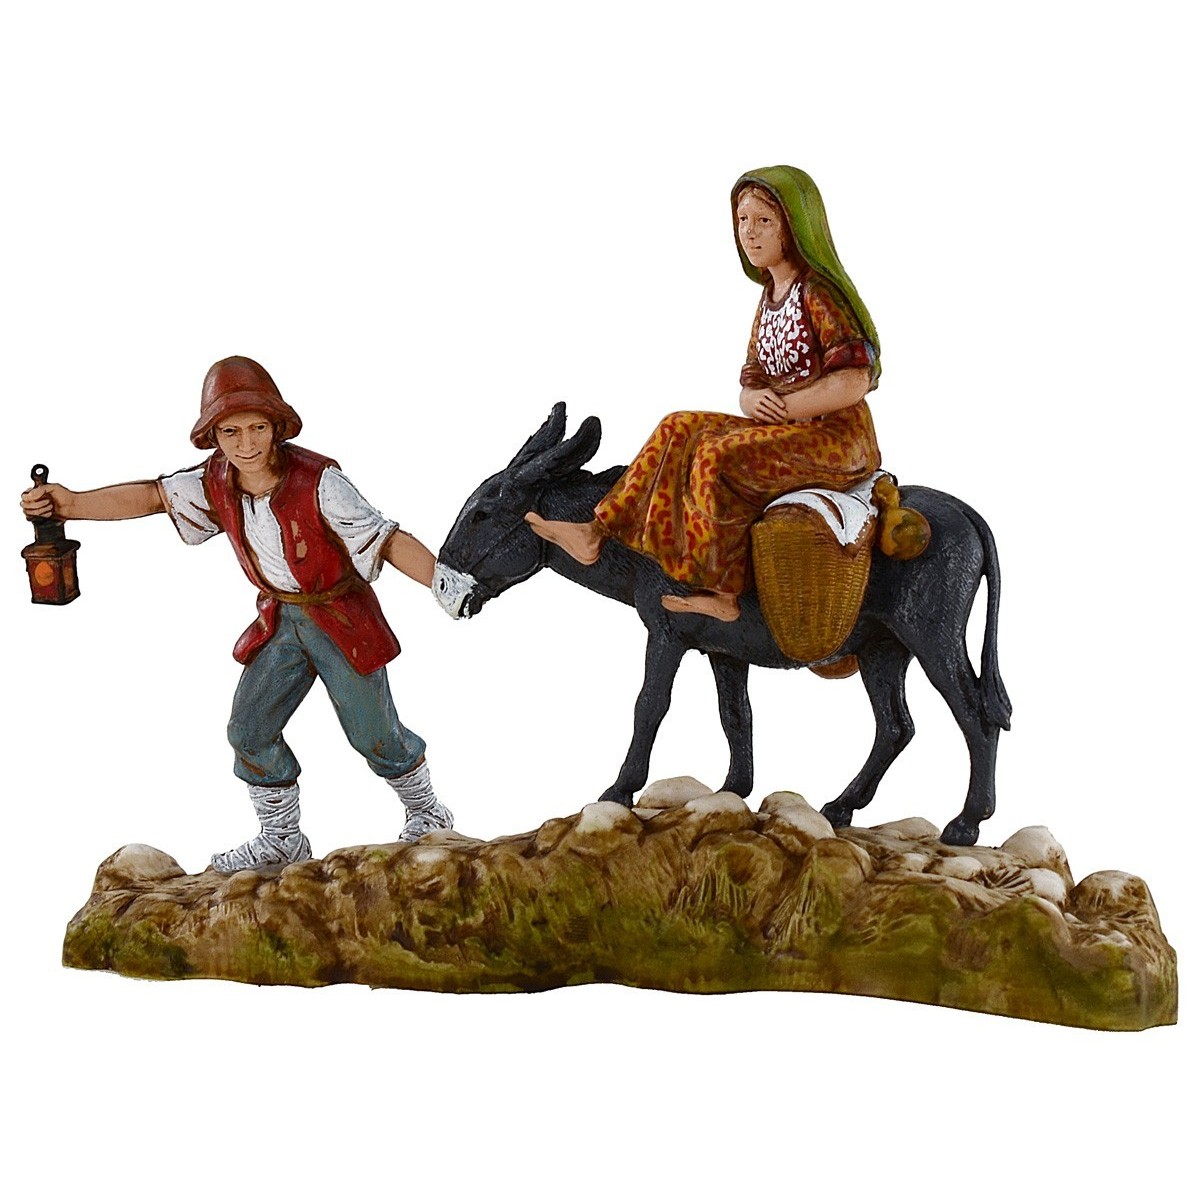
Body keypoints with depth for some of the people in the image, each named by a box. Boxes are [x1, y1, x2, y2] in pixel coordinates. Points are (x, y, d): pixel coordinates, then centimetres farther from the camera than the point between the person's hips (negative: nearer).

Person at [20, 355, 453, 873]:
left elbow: (388, 540, -28)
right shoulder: (216, 481, -11)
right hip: (280, 620, 6)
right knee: (250, 731, 7)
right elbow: (154, 495, 1)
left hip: (341, 619, -5)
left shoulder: (318, 481, -28)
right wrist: (72, 504, -9)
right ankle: (280, 839, 27)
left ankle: (428, 814, 33)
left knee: (373, 734, 6)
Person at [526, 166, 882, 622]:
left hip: (836, 436, -9)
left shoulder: (818, 293, -12)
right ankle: (599, 532, -8)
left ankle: (722, 592, -23)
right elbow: (752, 383, 15)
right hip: (788, 431, 9)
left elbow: (854, 382, -21)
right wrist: (756, 400, -10)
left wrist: (783, 405, -14)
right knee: (681, 429, -2)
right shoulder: (770, 298, 15)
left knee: (718, 457, -27)